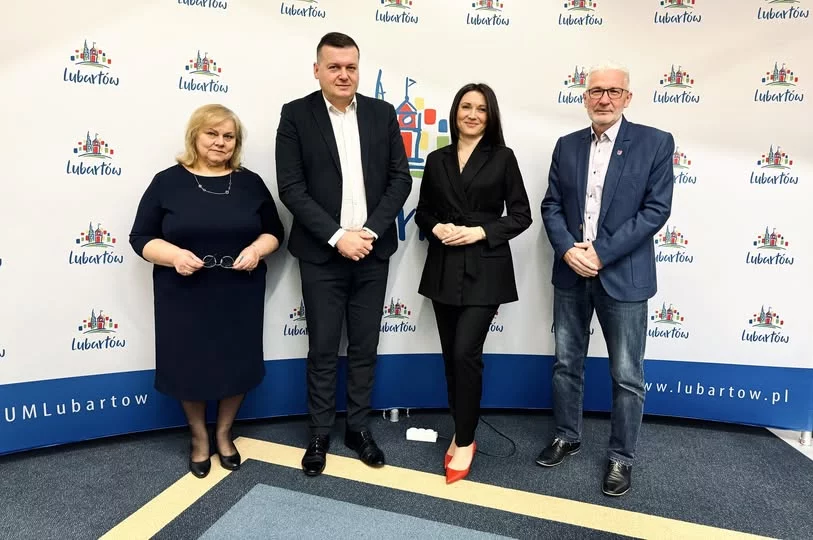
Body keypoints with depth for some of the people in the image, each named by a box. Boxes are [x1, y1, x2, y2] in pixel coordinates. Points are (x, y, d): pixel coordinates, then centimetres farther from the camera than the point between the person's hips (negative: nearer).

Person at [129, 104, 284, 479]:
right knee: (191, 365, 9)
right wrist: (174, 255, -19)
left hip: (239, 294, 2)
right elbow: (141, 238, 0)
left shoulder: (250, 182, 5)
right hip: (185, 296, -1)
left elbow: (274, 232, 9)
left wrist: (257, 249, -12)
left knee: (237, 363, 9)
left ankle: (224, 434, 33)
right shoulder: (167, 182, 0)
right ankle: (199, 437, 33)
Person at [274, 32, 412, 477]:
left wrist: (370, 232, -11)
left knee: (365, 347, 11)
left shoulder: (382, 114, 5)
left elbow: (400, 178, 1)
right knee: (322, 349, 7)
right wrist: (337, 236, -16)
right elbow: (291, 188, -8)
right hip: (322, 254, -2)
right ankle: (319, 434, 25)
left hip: (372, 251, 3)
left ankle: (358, 428, 28)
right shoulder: (295, 115, -2)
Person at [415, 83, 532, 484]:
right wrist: (437, 228, -9)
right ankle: (461, 434, 26)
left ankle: (464, 441, 9)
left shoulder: (502, 158, 1)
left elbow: (521, 215, -1)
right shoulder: (437, 160, 10)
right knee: (451, 356, 9)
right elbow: (423, 211, 12)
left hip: (484, 269, -4)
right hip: (443, 269, 4)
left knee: (466, 353, -10)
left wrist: (480, 231, -14)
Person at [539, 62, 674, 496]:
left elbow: (656, 209, -9)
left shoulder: (655, 143, -2)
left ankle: (621, 457, 23)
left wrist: (601, 253, -16)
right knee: (566, 363, 15)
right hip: (571, 273, 4)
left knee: (626, 376, 5)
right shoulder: (567, 146, 8)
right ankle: (567, 436, 34)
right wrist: (568, 250, -12)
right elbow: (551, 206, 5)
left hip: (623, 275, -3)